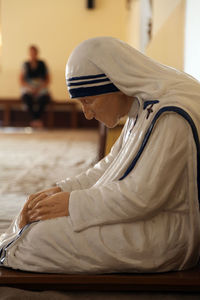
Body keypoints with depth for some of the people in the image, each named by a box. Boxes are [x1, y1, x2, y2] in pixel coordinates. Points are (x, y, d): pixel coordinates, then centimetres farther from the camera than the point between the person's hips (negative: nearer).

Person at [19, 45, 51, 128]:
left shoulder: (42, 64, 5)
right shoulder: (25, 65, 5)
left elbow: (48, 80, 6)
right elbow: (21, 81, 3)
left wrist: (40, 88, -11)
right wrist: (29, 88, -14)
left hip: (41, 89, 0)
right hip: (28, 89, 0)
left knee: (45, 98, -34)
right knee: (27, 98, -35)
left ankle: (37, 119, -27)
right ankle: (36, 120, -33)